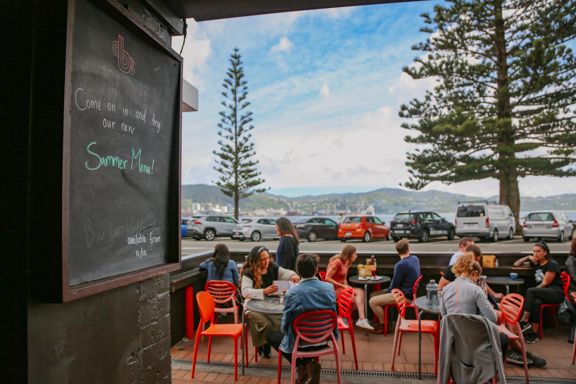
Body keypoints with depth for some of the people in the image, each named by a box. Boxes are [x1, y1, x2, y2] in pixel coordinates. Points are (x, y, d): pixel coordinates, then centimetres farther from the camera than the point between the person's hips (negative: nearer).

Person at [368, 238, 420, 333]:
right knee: (373, 295, 12)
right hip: (410, 291, 9)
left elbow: (394, 285, -16)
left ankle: (383, 325, 3)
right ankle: (382, 319, 20)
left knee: (372, 301, -15)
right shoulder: (415, 259, 3)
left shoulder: (401, 265, -24)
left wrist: (386, 292, 5)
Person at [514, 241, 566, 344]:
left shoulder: (552, 264, -5)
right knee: (536, 302, -33)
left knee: (530, 291, -32)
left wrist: (532, 292, -15)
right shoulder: (535, 263, 14)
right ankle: (534, 333, -35)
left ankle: (524, 321, -32)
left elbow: (545, 283, -10)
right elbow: (516, 264, 20)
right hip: (543, 293, 5)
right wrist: (527, 258, 6)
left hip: (556, 293, -5)